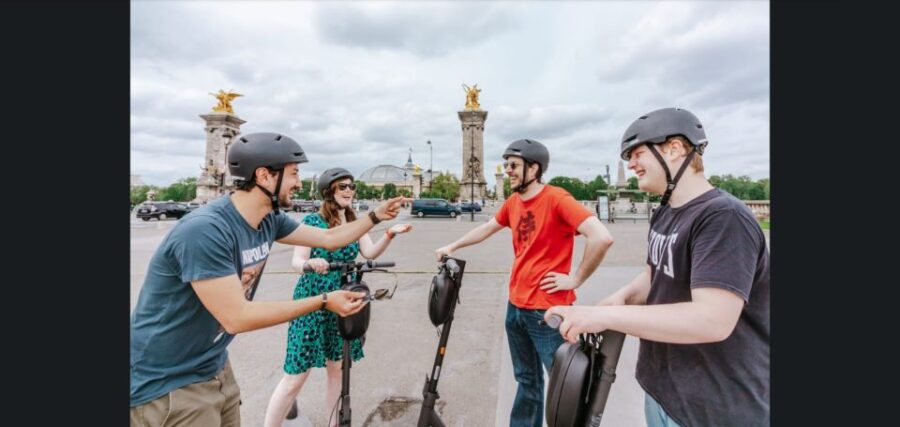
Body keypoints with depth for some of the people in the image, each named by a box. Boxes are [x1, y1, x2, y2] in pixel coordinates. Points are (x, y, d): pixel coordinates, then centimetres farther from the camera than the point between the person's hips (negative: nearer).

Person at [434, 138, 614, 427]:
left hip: (547, 310, -7)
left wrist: (576, 279, -17)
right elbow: (488, 228, 20)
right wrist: (452, 247, 23)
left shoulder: (556, 199, -17)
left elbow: (602, 238, -25)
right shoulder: (513, 202, 5)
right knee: (527, 380, 24)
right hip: (515, 306, 7)